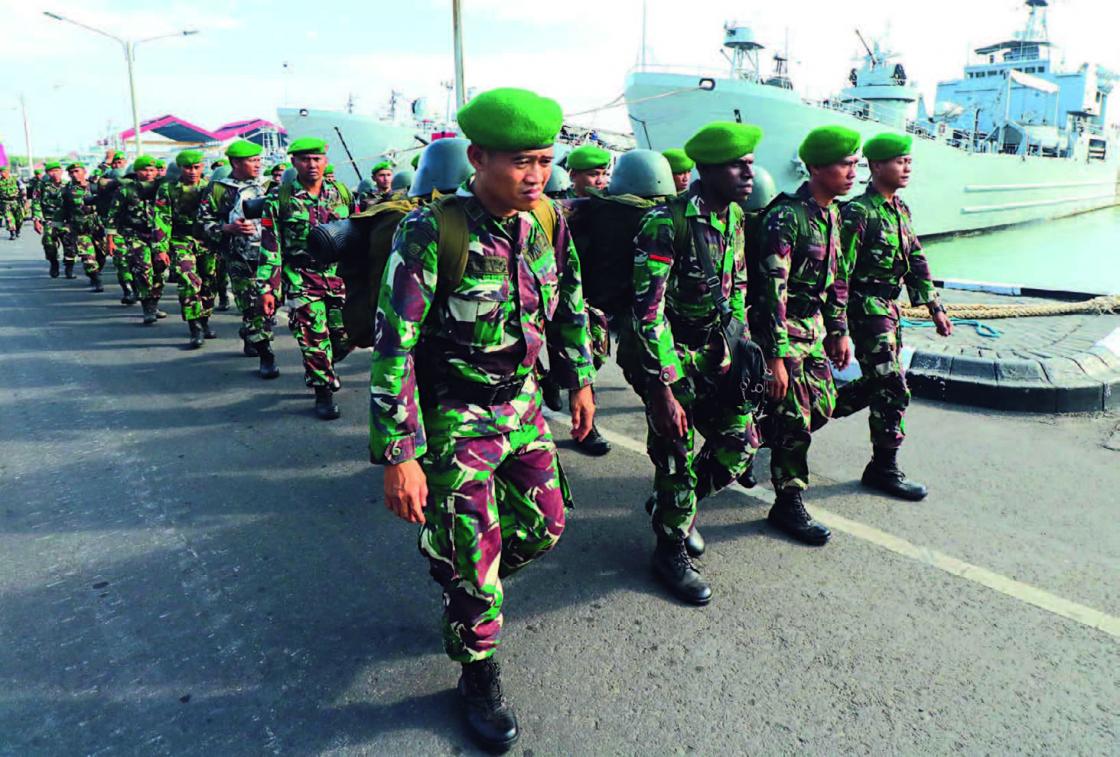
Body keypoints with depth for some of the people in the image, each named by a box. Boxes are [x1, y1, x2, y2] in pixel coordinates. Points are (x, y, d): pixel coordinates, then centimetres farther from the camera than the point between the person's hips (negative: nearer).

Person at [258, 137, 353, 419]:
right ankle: (323, 392, 16)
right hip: (301, 280, -3)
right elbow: (270, 248, -1)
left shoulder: (341, 193, 7)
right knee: (314, 338, -2)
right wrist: (267, 288, -7)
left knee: (346, 336, 3)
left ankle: (322, 369, 34)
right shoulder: (280, 200, -1)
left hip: (339, 275, 3)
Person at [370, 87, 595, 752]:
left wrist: (580, 380, 15)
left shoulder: (548, 219, -4)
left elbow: (569, 305, 12)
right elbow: (394, 346, -22)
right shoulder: (431, 232, -23)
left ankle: (465, 579, 45)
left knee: (546, 523, 15)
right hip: (457, 419, -6)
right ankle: (479, 675, 29)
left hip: (523, 404, 6)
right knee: (474, 557, 3)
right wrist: (399, 453, -22)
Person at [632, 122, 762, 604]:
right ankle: (671, 550, 24)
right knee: (678, 457, 1)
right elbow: (648, 310, -23)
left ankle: (675, 507, 33)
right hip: (670, 357, -7)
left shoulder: (736, 218, 4)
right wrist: (663, 390, -23)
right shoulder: (667, 223, -21)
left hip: (715, 353, 7)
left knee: (739, 443, 8)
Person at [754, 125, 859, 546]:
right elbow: (772, 289, -23)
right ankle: (788, 504, 13)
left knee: (823, 407, 14)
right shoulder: (786, 217, -19)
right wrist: (777, 356, -24)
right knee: (794, 420, -2)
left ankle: (764, 443, 38)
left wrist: (839, 331, 17)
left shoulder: (832, 215, 9)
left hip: (814, 328, 9)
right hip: (783, 330, -9)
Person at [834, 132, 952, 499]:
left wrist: (935, 307, 13)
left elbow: (916, 261, 17)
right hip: (866, 307, -9)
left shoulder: (901, 210, 13)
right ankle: (884, 469, 7)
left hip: (888, 305, 9)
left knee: (879, 383, 15)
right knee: (892, 389, -5)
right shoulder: (858, 213, -15)